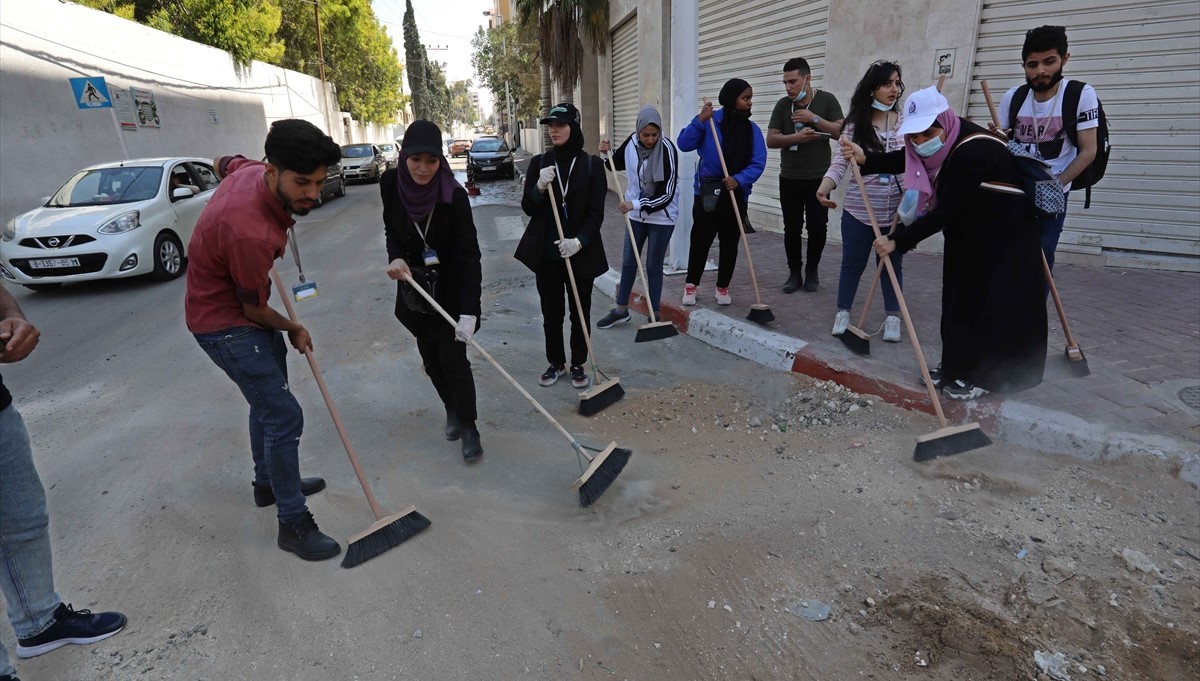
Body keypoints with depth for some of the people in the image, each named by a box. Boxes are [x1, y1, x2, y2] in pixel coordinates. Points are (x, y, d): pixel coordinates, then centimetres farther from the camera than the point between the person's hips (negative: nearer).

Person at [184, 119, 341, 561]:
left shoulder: (253, 171, -11)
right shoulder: (251, 233, -36)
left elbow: (223, 163, 16)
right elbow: (253, 309, -20)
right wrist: (293, 329, -2)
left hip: (244, 309, 10)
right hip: (224, 323, -10)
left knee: (266, 402, 21)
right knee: (283, 417, -9)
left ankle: (269, 483, 40)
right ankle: (293, 524, 3)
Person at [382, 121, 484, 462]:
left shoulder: (454, 195, -23)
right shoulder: (392, 184, -11)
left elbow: (469, 254, -26)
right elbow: (391, 230, 5)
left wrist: (469, 311, -34)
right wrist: (396, 257, -18)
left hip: (451, 291, -4)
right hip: (415, 289, 4)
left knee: (453, 360, -3)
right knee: (430, 358, 14)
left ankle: (468, 425, 16)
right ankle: (452, 409, 37)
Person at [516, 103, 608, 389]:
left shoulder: (592, 164, -2)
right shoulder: (539, 163, 3)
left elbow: (596, 212, -6)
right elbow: (527, 208, -1)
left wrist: (579, 241, -20)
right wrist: (539, 188, -20)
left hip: (581, 253, -2)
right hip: (546, 253, 2)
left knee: (580, 312, 9)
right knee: (551, 312, 11)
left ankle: (578, 365, 24)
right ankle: (556, 362, 27)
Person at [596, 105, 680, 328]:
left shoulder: (667, 150, -22)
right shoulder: (631, 142, -6)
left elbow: (666, 194, -23)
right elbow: (617, 164, 14)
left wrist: (636, 204, -27)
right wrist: (607, 153, -6)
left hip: (661, 216, -5)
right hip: (635, 213, 5)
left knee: (653, 266, 2)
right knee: (628, 262, 13)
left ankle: (655, 314, 17)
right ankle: (621, 310, 28)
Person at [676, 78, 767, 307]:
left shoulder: (752, 129, 2)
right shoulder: (709, 121, -5)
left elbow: (758, 163, -4)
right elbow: (684, 144, -13)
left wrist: (739, 180, -20)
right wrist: (699, 121, -24)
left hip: (736, 194, 3)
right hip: (706, 192, -3)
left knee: (730, 243, 10)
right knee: (700, 240, 2)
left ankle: (723, 287, 24)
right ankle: (691, 285, 17)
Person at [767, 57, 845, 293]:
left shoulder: (827, 100, 1)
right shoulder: (783, 105, 5)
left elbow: (841, 131, -7)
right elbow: (771, 140, 0)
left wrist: (814, 119, -15)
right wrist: (796, 137, -16)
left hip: (819, 178, -1)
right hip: (789, 179, 1)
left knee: (818, 227, 1)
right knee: (792, 228, 3)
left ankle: (812, 271, 17)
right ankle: (794, 272, 14)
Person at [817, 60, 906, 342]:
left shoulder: (906, 122, 4)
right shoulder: (855, 124, -2)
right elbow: (840, 162, -11)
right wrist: (824, 188, -28)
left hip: (897, 210, 2)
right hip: (859, 208, -2)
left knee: (892, 263, 11)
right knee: (852, 262, 8)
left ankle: (892, 316, 24)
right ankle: (843, 312, 24)